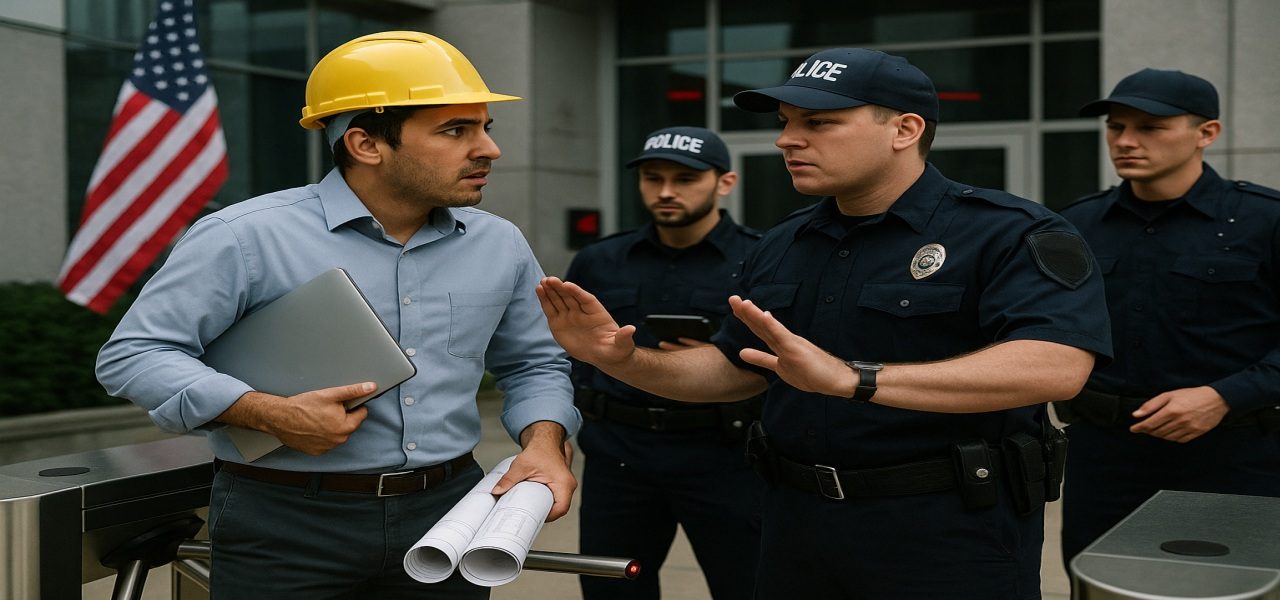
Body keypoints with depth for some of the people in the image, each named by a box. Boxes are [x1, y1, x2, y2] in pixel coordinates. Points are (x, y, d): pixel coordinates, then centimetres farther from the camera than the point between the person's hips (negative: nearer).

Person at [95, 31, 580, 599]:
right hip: (284, 528, -4)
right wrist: (272, 414, -20)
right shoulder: (247, 237, -11)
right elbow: (133, 353, -9)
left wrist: (543, 440, -3)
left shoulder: (501, 245, 5)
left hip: (447, 517, 5)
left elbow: (535, 365, 17)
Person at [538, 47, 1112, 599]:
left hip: (952, 536, -6)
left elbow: (1055, 367, -28)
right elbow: (734, 369, 17)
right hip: (797, 525, 6)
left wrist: (853, 379, -37)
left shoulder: (1009, 234, -13)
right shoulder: (780, 247, 9)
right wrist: (624, 359, -3)